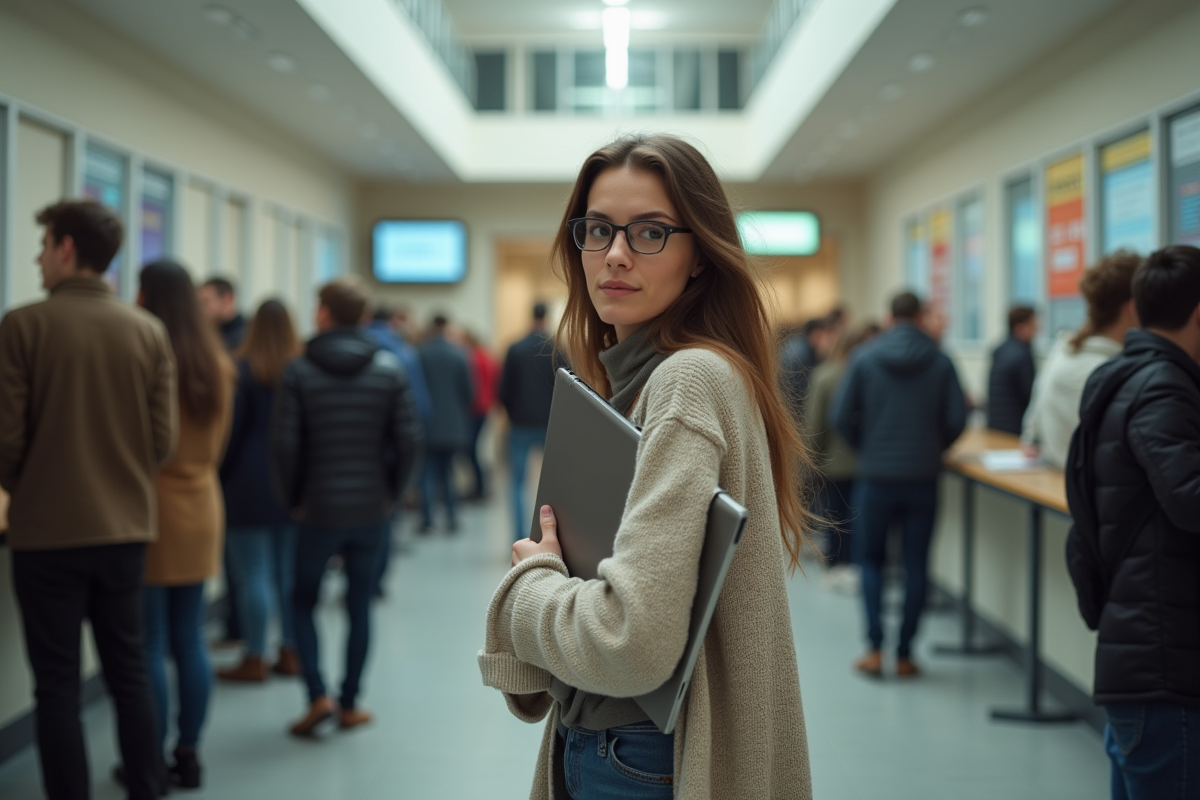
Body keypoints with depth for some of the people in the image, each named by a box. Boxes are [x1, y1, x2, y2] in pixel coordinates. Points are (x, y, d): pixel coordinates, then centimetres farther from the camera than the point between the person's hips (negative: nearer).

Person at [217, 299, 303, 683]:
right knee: (290, 573, 10)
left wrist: (217, 477, 2)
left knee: (253, 576, -1)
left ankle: (254, 659, 2)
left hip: (250, 483, -5)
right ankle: (290, 653, 16)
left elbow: (232, 429, -7)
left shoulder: (243, 370, -8)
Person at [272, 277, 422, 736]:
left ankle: (318, 695, 1)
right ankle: (350, 705, 17)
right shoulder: (389, 370, -2)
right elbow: (409, 439, -5)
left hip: (319, 510, -2)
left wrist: (292, 500, 3)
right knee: (360, 607, 11)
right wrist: (392, 493, 6)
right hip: (372, 510, 2)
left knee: (303, 601, 14)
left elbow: (284, 444, -10)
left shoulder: (299, 372, -7)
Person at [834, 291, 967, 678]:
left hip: (875, 475, 0)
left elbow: (842, 417, -4)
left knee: (870, 559, 12)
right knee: (916, 565, 9)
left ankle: (875, 648, 2)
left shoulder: (865, 359, -3)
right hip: (923, 476, 0)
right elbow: (957, 418, -5)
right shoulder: (940, 361, -2)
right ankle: (905, 653, 11)